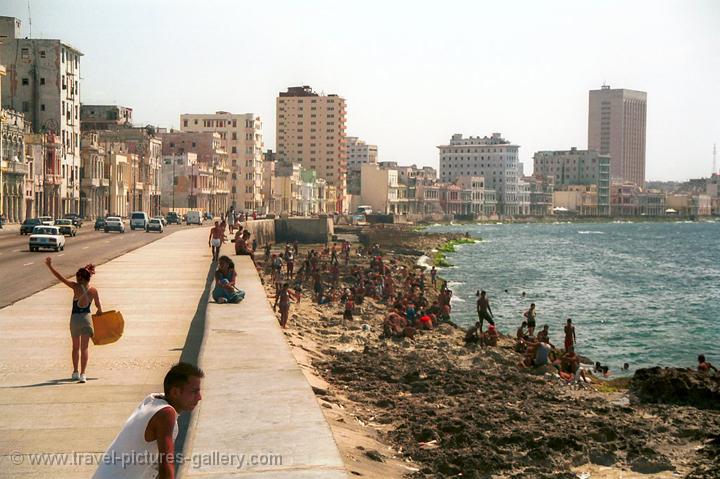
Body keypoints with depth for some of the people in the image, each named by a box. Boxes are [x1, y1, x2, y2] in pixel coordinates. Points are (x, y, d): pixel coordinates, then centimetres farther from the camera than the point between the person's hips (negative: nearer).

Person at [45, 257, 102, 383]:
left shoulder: (76, 287, -13)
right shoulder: (93, 291, -3)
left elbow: (60, 277, -12)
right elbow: (98, 305, 12)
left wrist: (50, 266, -4)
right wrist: (99, 311, 34)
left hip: (75, 318, -1)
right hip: (87, 318, 1)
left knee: (76, 347, 16)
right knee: (84, 348, 3)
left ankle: (75, 372, 24)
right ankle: (82, 374, -7)